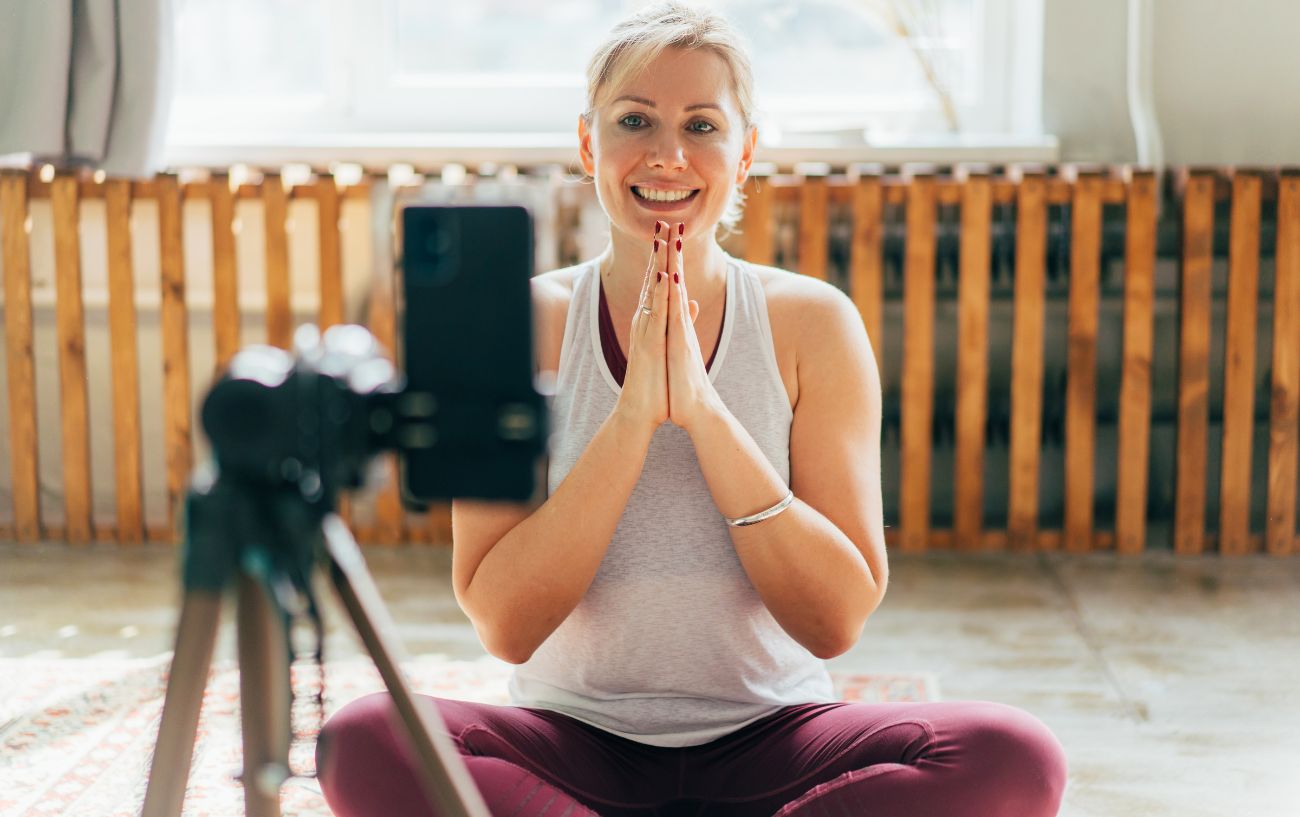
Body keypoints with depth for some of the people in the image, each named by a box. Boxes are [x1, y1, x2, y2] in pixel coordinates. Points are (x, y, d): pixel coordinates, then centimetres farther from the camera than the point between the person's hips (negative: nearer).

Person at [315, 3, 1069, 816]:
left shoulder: (813, 323, -1)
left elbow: (839, 619, -9)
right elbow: (504, 624, -10)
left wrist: (703, 411, -18)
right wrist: (632, 417, -19)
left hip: (767, 746, 1)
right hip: (576, 743, 0)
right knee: (362, 739, -30)